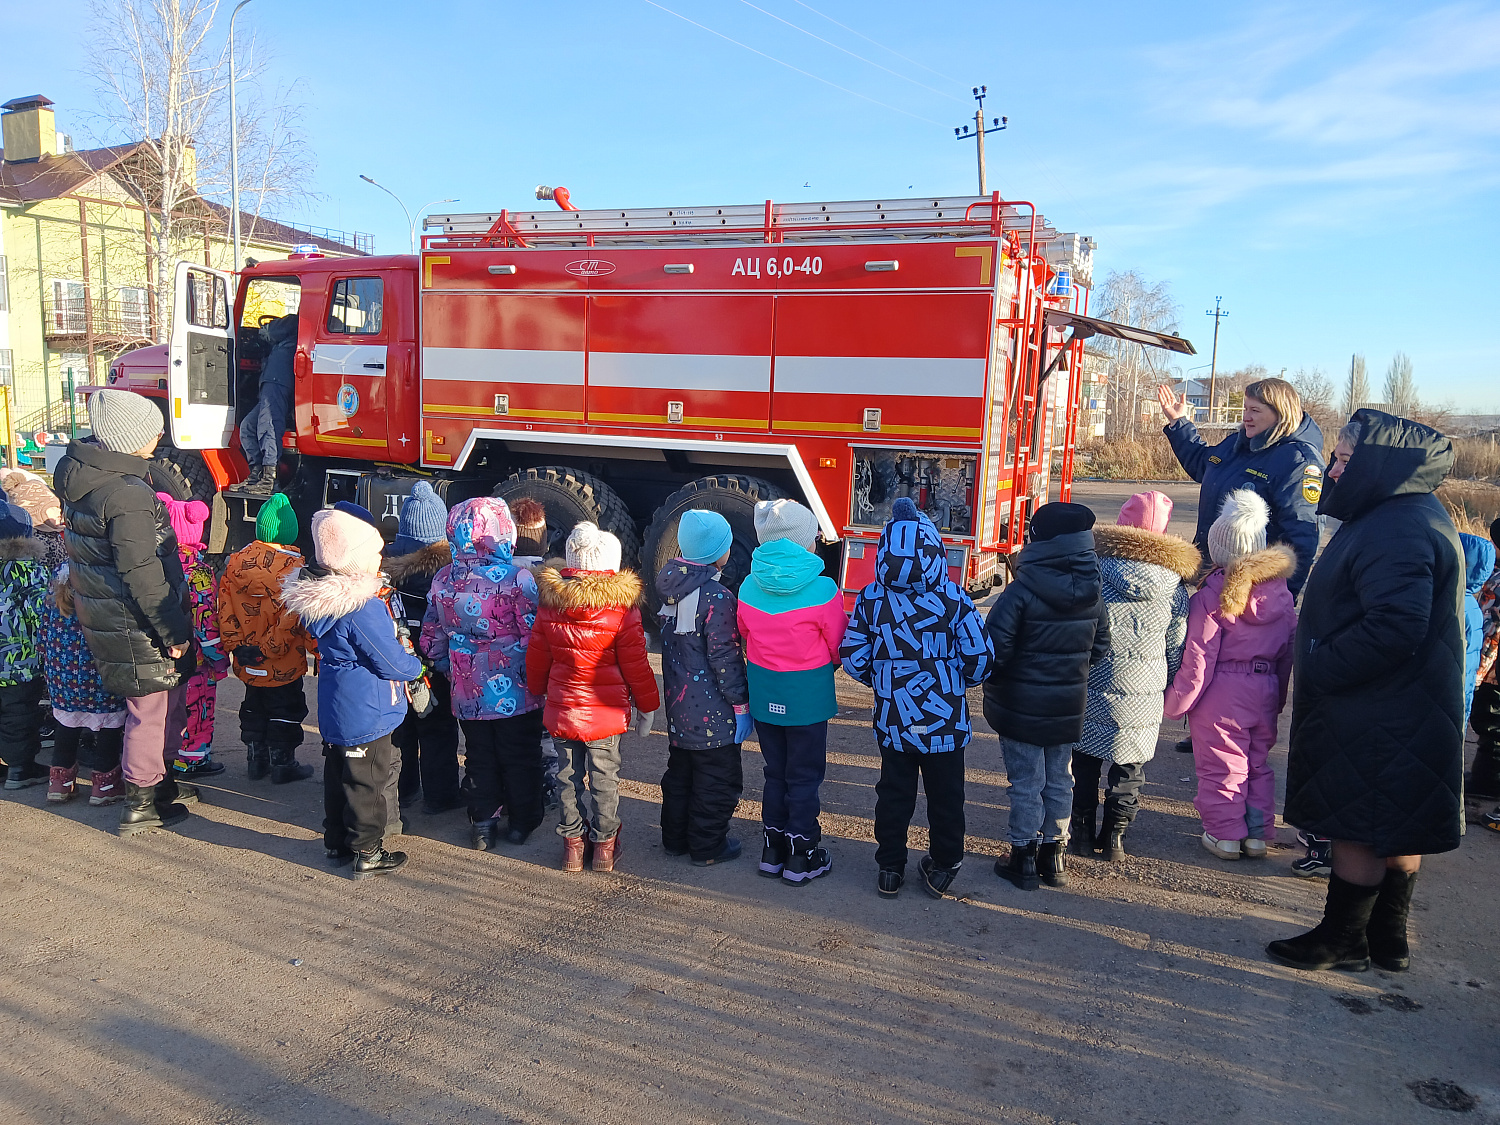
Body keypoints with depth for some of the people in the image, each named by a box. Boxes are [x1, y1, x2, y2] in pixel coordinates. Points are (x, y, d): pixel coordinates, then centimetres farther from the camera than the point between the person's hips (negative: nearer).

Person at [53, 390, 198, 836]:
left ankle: (157, 781, 36)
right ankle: (140, 804, 18)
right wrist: (174, 631, -17)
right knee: (153, 710, 5)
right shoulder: (127, 495, -25)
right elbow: (143, 576, -25)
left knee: (169, 700, 22)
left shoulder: (77, 475, 6)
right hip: (139, 627, -9)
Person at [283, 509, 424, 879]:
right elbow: (392, 663, -20)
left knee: (339, 775, 20)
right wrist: (415, 667, 1)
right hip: (366, 713, -9)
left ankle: (337, 843, 33)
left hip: (336, 710, 9)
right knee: (368, 781, 4)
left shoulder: (319, 598, 1)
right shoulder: (363, 608, -27)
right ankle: (367, 853, 16)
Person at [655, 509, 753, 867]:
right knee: (718, 779, 7)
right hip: (712, 710, -8)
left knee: (680, 771, 21)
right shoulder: (716, 597, -22)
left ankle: (675, 838, 33)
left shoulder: (672, 588, 3)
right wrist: (741, 702, -13)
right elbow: (724, 656, -21)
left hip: (678, 703, 8)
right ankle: (707, 847, 17)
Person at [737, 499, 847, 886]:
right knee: (804, 776, 9)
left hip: (763, 692, 4)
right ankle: (802, 857, 18)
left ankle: (773, 850, 27)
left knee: (775, 771, 18)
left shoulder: (749, 587, -5)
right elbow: (838, 645, -7)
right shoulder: (822, 589, -18)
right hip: (808, 694, -4)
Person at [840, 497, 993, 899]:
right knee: (945, 796, 18)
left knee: (894, 794, 18)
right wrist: (962, 680, 9)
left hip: (893, 722, 1)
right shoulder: (954, 599, -16)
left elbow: (853, 658, -7)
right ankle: (942, 869, 32)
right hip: (946, 721, -1)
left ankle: (890, 869, 29)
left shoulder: (870, 601, -12)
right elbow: (980, 656, -12)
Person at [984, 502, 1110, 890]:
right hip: (1068, 707, 5)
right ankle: (1054, 856, 28)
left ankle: (1023, 858, 18)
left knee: (1026, 782, 7)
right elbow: (1099, 649, 6)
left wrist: (992, 682, -1)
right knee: (1059, 779, 17)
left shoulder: (1021, 592, -21)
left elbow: (995, 649, -20)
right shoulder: (1093, 594, -3)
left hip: (1021, 706, -5)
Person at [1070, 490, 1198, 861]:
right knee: (1129, 771, 15)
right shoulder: (1174, 587, -5)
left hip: (1092, 692, -1)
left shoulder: (1093, 574, -11)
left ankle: (1082, 832, 21)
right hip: (1144, 698, 1)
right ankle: (1115, 837, 21)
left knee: (1084, 763, 15)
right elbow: (1177, 649, 3)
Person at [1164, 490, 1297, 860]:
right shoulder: (1280, 589, 2)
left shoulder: (1215, 593, -17)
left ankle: (1225, 835, 16)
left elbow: (1199, 657, -17)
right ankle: (1258, 834, 26)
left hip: (1222, 691, -6)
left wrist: (1177, 701, -8)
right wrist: (1279, 696, 22)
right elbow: (1287, 650, 11)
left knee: (1221, 765, 7)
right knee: (1258, 762, 19)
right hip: (1266, 690, 6)